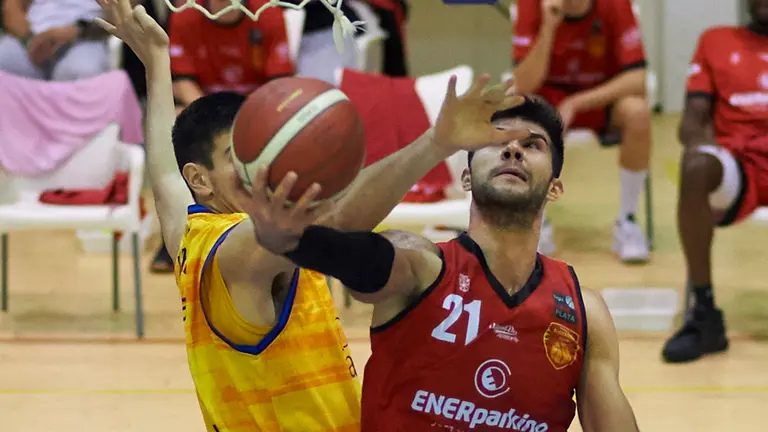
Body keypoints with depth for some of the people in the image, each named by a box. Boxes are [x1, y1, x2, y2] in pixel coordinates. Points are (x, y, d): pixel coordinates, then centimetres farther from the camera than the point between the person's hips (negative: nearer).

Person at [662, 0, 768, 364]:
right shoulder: (716, 41, 19)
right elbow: (693, 119, 9)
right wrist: (697, 140, -15)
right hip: (737, 161, 0)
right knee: (696, 167, -36)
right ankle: (702, 314, -31)